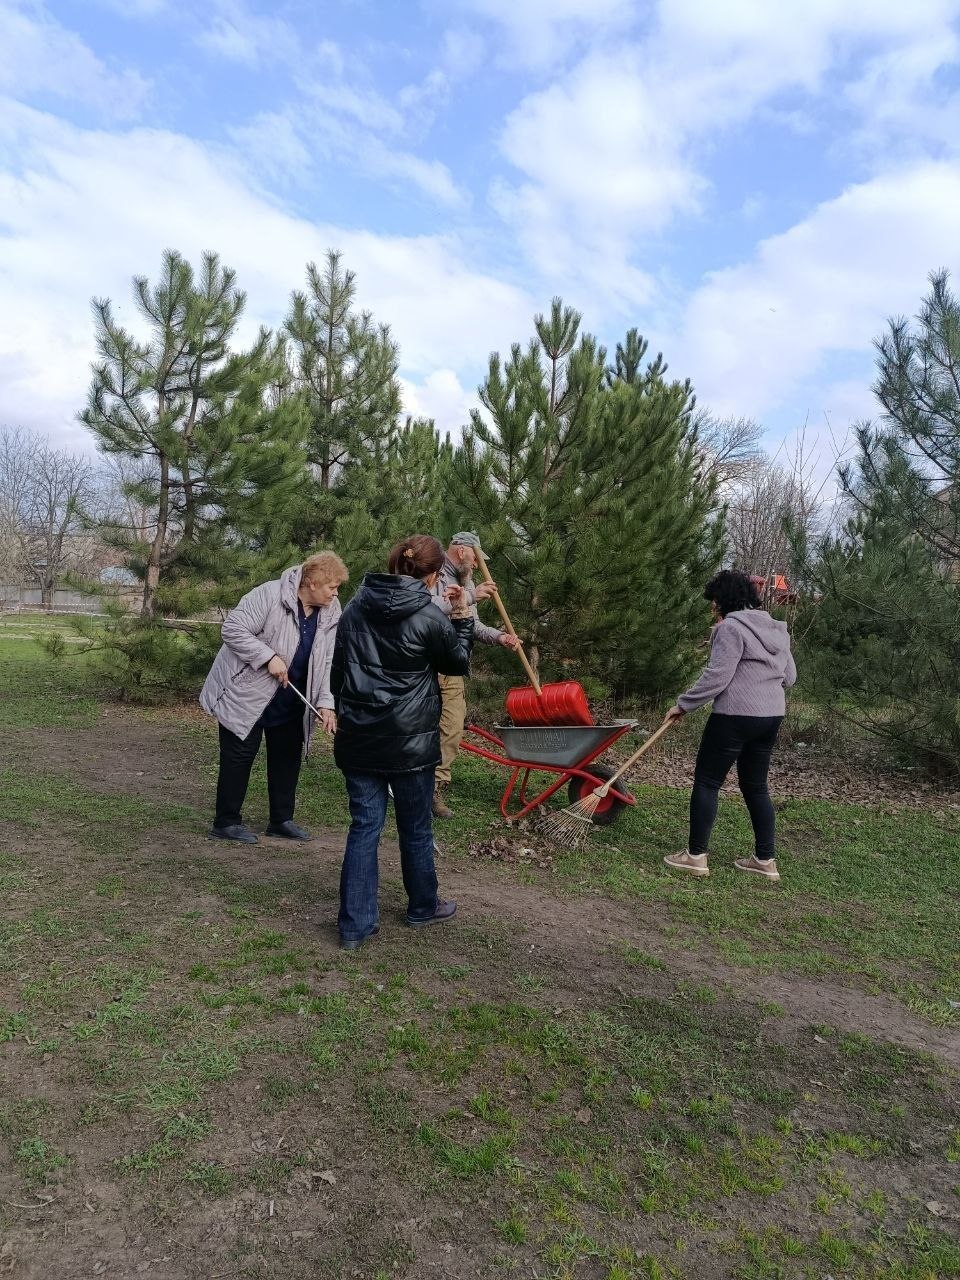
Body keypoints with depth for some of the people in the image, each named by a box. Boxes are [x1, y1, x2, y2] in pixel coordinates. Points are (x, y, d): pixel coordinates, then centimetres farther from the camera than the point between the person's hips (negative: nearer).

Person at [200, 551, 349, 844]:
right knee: (240, 754, 0)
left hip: (290, 699, 7)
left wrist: (325, 702, -12)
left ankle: (281, 819, 25)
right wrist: (269, 657, -28)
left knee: (289, 755, 11)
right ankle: (226, 822, 13)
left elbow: (327, 662, -2)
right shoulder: (270, 595, -23)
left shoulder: (331, 613, -4)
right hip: (246, 692, -7)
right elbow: (232, 630, -23)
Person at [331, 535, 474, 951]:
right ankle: (422, 907, 33)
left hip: (358, 736, 4)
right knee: (415, 827, 14)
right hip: (409, 740, -4)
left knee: (364, 826, 9)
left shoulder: (356, 606, 4)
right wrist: (462, 617, 12)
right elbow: (457, 663, 5)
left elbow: (337, 668, 12)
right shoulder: (430, 616, -12)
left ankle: (355, 924, 10)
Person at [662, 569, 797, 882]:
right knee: (755, 785, 16)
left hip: (736, 716, -8)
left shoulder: (731, 627, -12)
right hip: (772, 716, 9)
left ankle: (696, 855, 4)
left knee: (707, 781, 1)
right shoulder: (776, 629, 15)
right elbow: (789, 676, 18)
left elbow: (716, 677, -18)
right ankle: (766, 859, 19)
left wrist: (683, 704, -9)